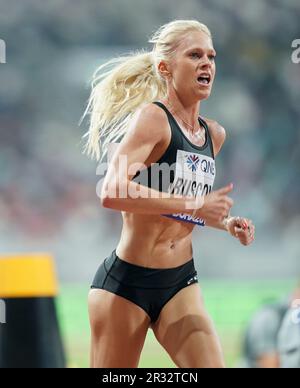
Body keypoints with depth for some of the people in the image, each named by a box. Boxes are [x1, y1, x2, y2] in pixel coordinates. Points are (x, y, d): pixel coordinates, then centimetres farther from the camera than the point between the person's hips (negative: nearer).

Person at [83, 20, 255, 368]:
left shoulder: (215, 135, 10)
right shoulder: (153, 117, -13)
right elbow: (112, 192, -28)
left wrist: (226, 224, 8)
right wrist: (194, 204, -28)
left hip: (181, 283, 6)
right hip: (126, 282, -6)